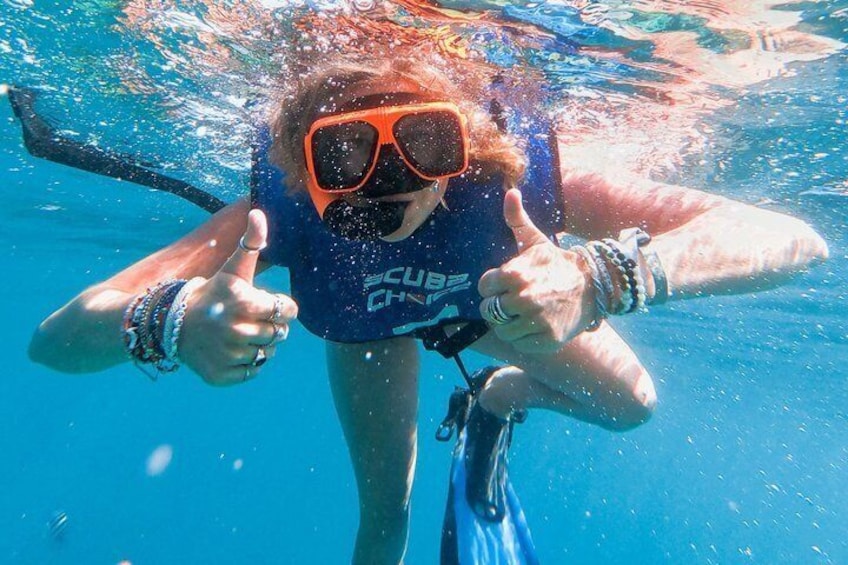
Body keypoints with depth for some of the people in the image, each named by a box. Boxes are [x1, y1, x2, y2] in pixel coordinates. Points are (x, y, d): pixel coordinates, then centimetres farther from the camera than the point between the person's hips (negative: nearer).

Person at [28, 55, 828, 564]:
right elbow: (54, 338, -36)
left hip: (483, 302, 2)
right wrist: (168, 322, -59)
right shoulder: (286, 212, -40)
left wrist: (604, 277, -60)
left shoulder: (512, 177, -41)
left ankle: (503, 398, 37)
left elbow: (797, 240, -39)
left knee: (632, 405, 10)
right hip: (366, 331, 0)